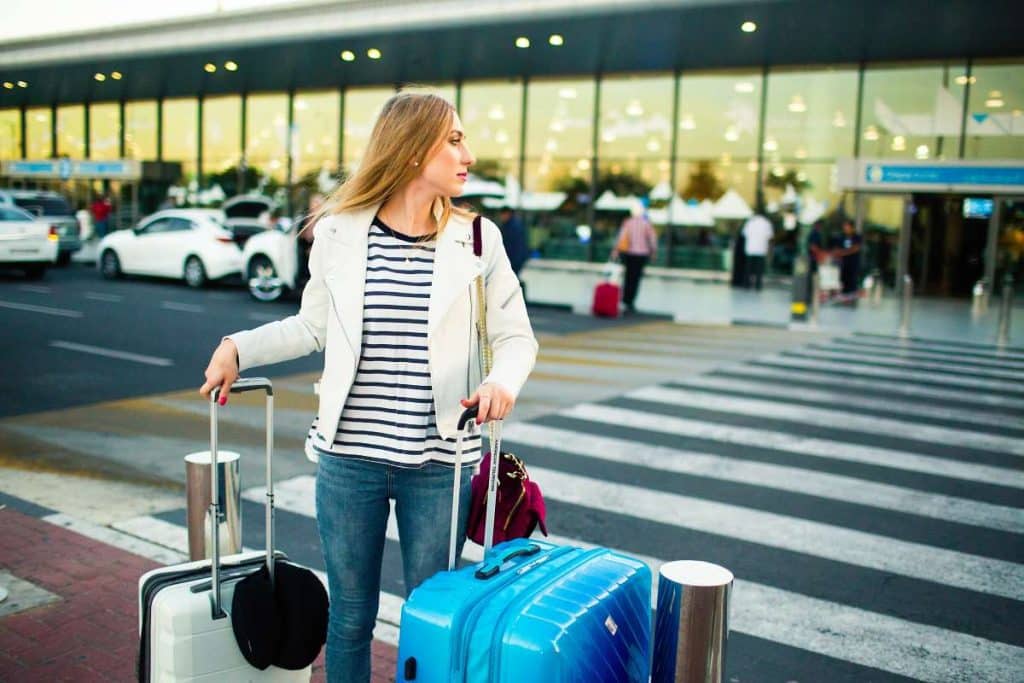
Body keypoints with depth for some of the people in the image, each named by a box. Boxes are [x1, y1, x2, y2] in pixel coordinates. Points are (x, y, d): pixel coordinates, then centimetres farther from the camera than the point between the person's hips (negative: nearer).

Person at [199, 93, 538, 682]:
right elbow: (314, 327, 11)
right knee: (351, 615, 15)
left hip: (439, 462, 0)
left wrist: (503, 379, -20)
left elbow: (516, 337, 0)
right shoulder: (338, 232, -1)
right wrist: (239, 347, 1)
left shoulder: (477, 239, -2)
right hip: (350, 457, 1)